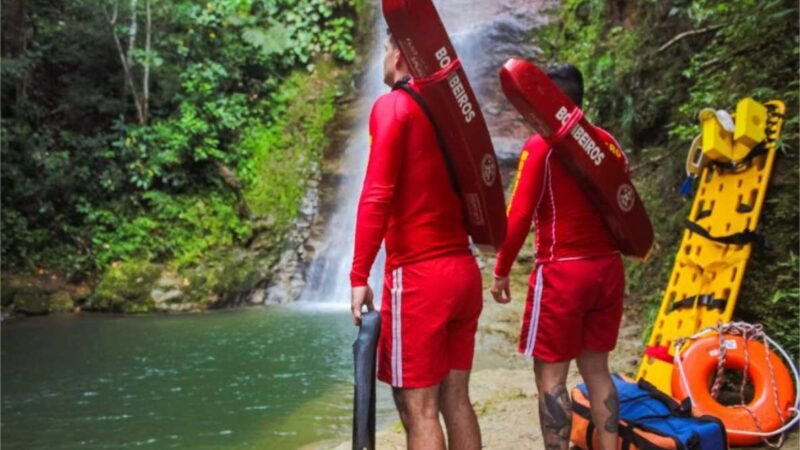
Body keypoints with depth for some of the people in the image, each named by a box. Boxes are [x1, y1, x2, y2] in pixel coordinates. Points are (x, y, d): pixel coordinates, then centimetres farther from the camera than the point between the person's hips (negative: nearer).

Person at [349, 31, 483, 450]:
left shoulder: (394, 105, -7)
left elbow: (377, 196, -16)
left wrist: (359, 276, -15)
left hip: (418, 275, -7)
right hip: (464, 269, 7)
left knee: (418, 408, -3)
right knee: (456, 400, 13)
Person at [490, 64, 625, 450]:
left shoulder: (541, 145, -10)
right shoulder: (607, 142, 8)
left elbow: (519, 216, -12)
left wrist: (501, 270, -3)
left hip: (562, 272, -6)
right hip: (608, 268, 7)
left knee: (550, 374, 1)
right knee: (596, 367, 15)